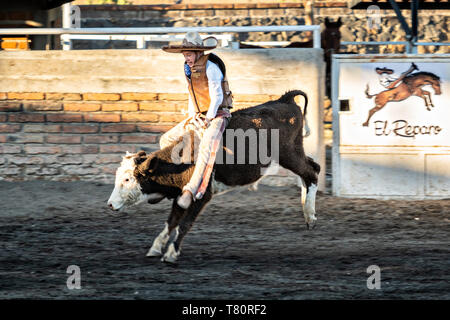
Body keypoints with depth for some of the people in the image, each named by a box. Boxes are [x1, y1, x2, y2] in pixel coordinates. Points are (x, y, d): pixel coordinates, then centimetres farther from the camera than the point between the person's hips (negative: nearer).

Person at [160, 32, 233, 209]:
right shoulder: (189, 68, 10)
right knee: (166, 140, 7)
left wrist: (209, 119, -16)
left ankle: (191, 190, -46)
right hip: (197, 116, 9)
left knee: (206, 148, -33)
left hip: (217, 115, -9)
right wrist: (191, 117, 8)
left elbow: (217, 96, -16)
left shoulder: (210, 66, -15)